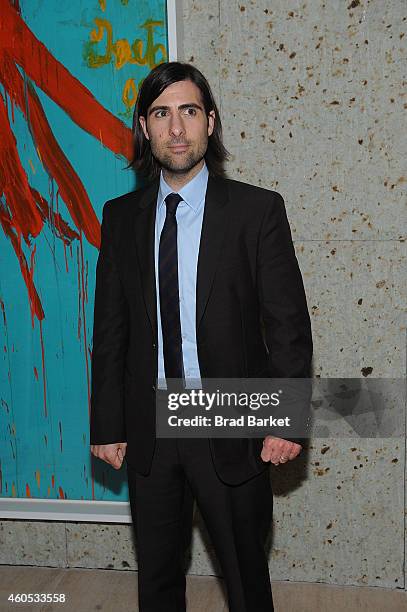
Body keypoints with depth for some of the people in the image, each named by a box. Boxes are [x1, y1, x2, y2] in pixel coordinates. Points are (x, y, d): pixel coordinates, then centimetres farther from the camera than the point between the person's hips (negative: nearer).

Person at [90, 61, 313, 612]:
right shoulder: (120, 216, 2)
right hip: (148, 427, 3)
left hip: (231, 428, -2)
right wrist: (107, 426, 4)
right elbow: (110, 329, 4)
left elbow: (288, 325, -6)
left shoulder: (258, 210, -7)